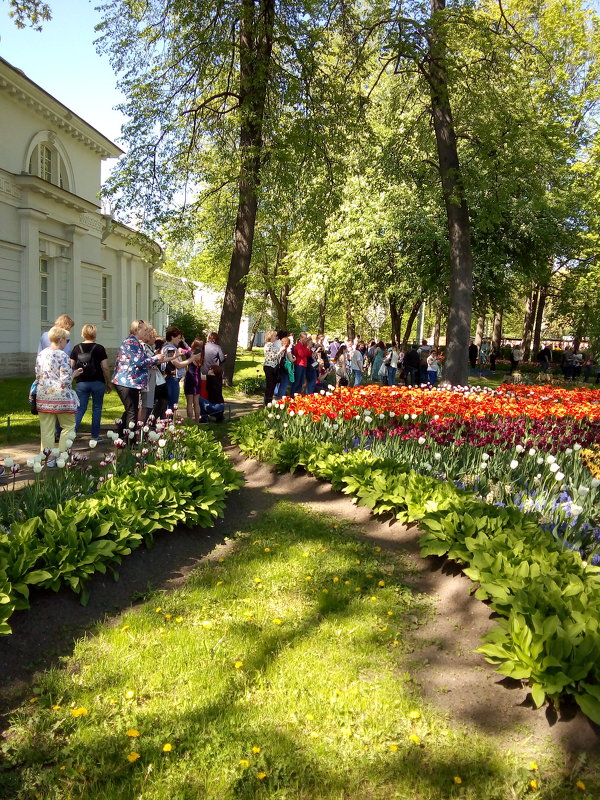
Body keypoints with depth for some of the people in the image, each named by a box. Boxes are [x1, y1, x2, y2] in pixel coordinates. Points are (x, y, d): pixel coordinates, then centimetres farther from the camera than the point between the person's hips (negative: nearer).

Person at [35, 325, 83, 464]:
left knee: (47, 428, 9)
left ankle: (49, 459, 14)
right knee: (68, 426, 9)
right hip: (61, 397, -6)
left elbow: (37, 376, 12)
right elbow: (66, 380, -16)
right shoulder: (62, 355, -12)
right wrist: (74, 374, 4)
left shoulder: (41, 354, 7)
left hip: (43, 396, 6)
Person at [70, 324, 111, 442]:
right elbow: (105, 368, -8)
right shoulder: (99, 348, -6)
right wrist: (109, 383, 2)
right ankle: (95, 435, 12)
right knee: (97, 408, 9)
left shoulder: (76, 348, 2)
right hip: (97, 383, -2)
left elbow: (71, 366, 4)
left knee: (80, 409, 7)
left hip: (81, 383, 2)